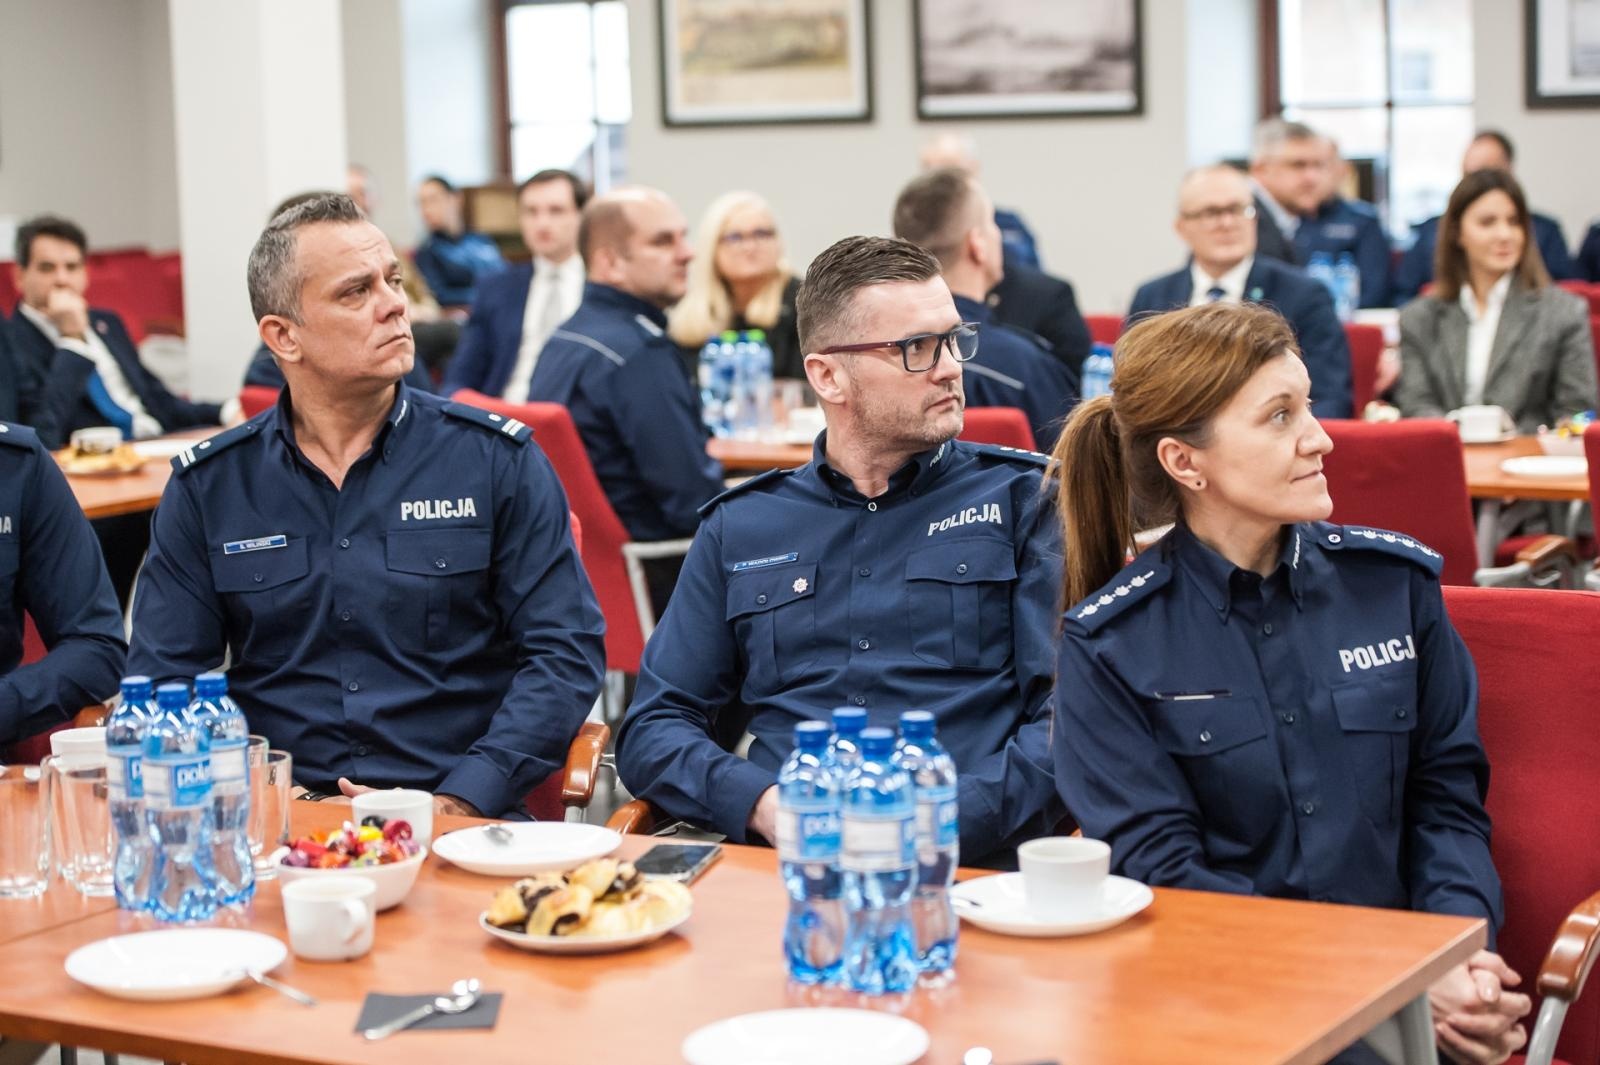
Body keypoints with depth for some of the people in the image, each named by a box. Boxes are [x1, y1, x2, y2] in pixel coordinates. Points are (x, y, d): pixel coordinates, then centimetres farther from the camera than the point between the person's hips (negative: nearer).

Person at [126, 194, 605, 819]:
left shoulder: (498, 461, 6)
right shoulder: (207, 486, 9)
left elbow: (566, 651, 2)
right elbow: (163, 677, 9)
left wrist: (456, 804, -11)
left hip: (462, 819, -1)